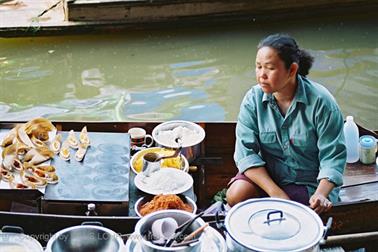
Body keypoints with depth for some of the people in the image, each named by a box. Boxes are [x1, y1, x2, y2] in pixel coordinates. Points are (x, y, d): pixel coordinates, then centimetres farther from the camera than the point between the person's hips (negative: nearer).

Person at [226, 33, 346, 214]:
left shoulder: (321, 101, -18)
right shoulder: (253, 99, -10)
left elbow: (333, 156, -15)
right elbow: (245, 152, -14)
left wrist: (320, 194, -33)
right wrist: (276, 193, -25)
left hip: (310, 183, -3)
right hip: (266, 175, 3)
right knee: (236, 195, -23)